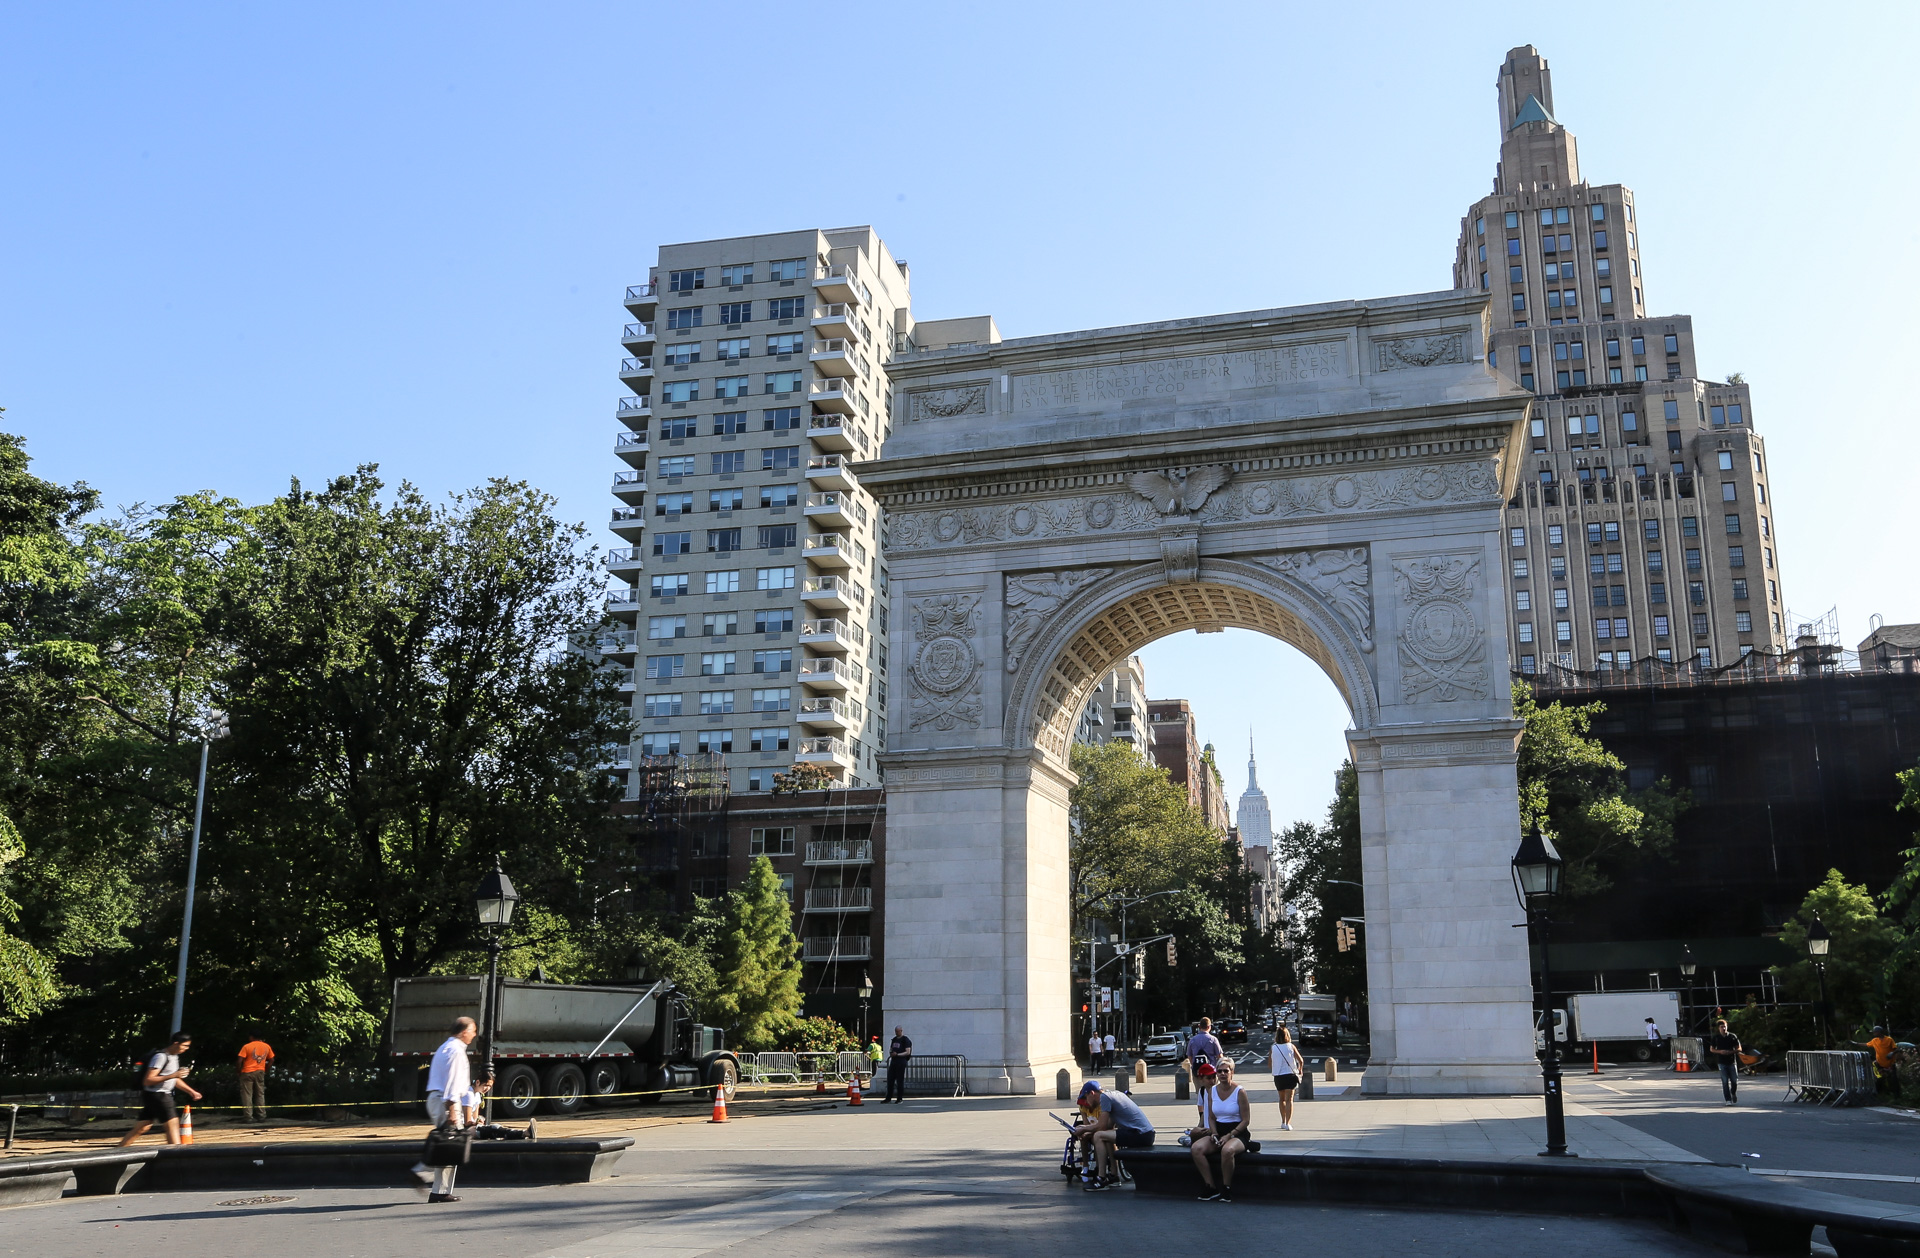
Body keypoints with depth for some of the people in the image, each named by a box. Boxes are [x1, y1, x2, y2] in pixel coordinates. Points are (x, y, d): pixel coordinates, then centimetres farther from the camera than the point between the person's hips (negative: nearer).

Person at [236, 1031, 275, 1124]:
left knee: (247, 1095, 1)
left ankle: (248, 1117, -3)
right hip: (260, 1072, 4)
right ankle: (262, 1116, 9)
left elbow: (240, 1061, -13)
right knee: (260, 1094, 12)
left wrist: (239, 1071, 0)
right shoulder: (267, 1047, 4)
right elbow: (271, 1060, 9)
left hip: (247, 1072, -4)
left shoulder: (246, 1047, -9)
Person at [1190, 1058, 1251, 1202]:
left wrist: (1229, 1135, -16)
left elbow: (1246, 1120, -7)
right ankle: (1211, 1188, -15)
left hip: (1237, 1133, -5)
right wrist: (1214, 1133, -4)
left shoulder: (1240, 1091, -7)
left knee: (1227, 1150, -39)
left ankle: (1226, 1189, -17)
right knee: (1196, 1148, -23)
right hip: (1218, 1131, 5)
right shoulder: (1212, 1091, 8)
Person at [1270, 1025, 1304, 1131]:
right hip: (1290, 1075, -1)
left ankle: (1283, 1122, 27)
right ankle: (1287, 1123, -13)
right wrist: (1300, 1070, 16)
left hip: (1278, 1076, 1)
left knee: (1282, 1099, 19)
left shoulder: (1273, 1048, -2)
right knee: (1289, 1099, -2)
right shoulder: (1291, 1046, -3)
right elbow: (1300, 1061, -4)